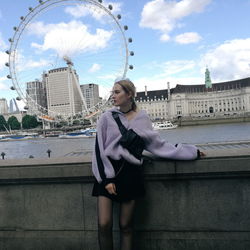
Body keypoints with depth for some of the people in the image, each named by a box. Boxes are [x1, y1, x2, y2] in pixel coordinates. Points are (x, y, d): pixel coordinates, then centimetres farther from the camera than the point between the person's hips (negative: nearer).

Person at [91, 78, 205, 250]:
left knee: (126, 226, 5)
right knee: (104, 225, -6)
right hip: (108, 171, 0)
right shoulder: (107, 117, 1)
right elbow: (99, 149, -1)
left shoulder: (142, 118, 5)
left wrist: (192, 152, 12)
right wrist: (106, 179, -9)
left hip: (131, 173, 1)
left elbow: (157, 144, 10)